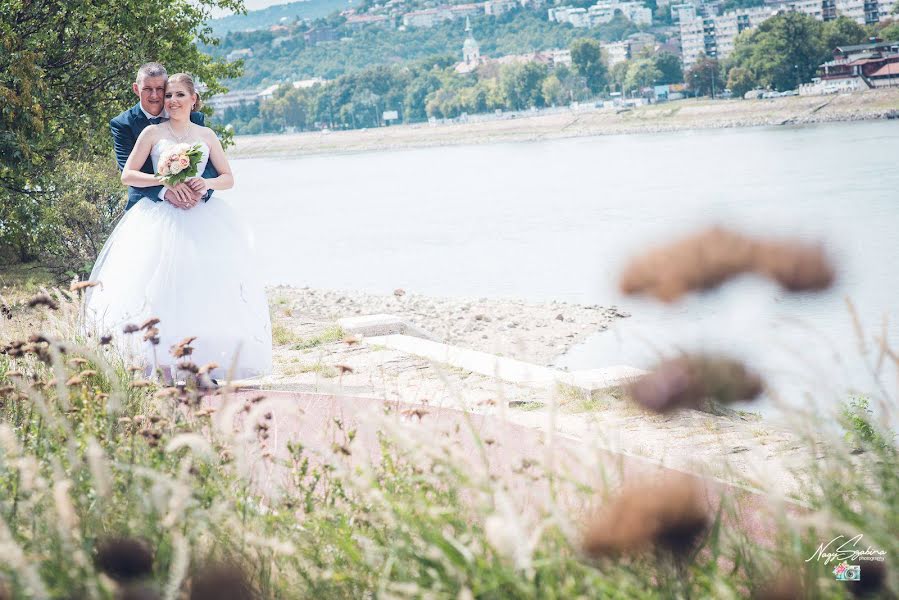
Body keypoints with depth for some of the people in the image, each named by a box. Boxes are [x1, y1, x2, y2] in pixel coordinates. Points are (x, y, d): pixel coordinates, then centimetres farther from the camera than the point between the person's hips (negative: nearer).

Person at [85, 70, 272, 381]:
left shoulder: (206, 135, 14)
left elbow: (228, 178, 15)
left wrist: (207, 183, -6)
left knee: (205, 286, -8)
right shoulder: (152, 133, 7)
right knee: (159, 289, -13)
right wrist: (163, 181, -12)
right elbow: (127, 175, 3)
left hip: (201, 217, 2)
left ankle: (202, 363, -4)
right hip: (160, 216, -2)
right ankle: (163, 365, -16)